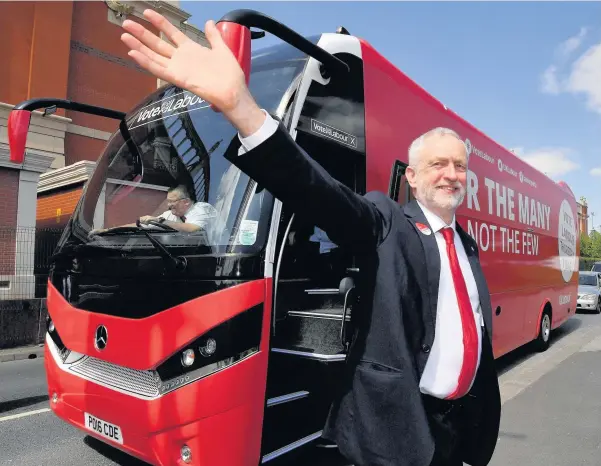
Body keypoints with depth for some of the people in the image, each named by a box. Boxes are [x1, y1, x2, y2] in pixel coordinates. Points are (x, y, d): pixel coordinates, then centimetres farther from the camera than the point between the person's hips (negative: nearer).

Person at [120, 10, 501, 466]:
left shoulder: (467, 245, 10)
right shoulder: (388, 225, -9)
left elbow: (477, 330, 15)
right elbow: (320, 192, -28)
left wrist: (485, 411, 22)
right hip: (399, 421, -6)